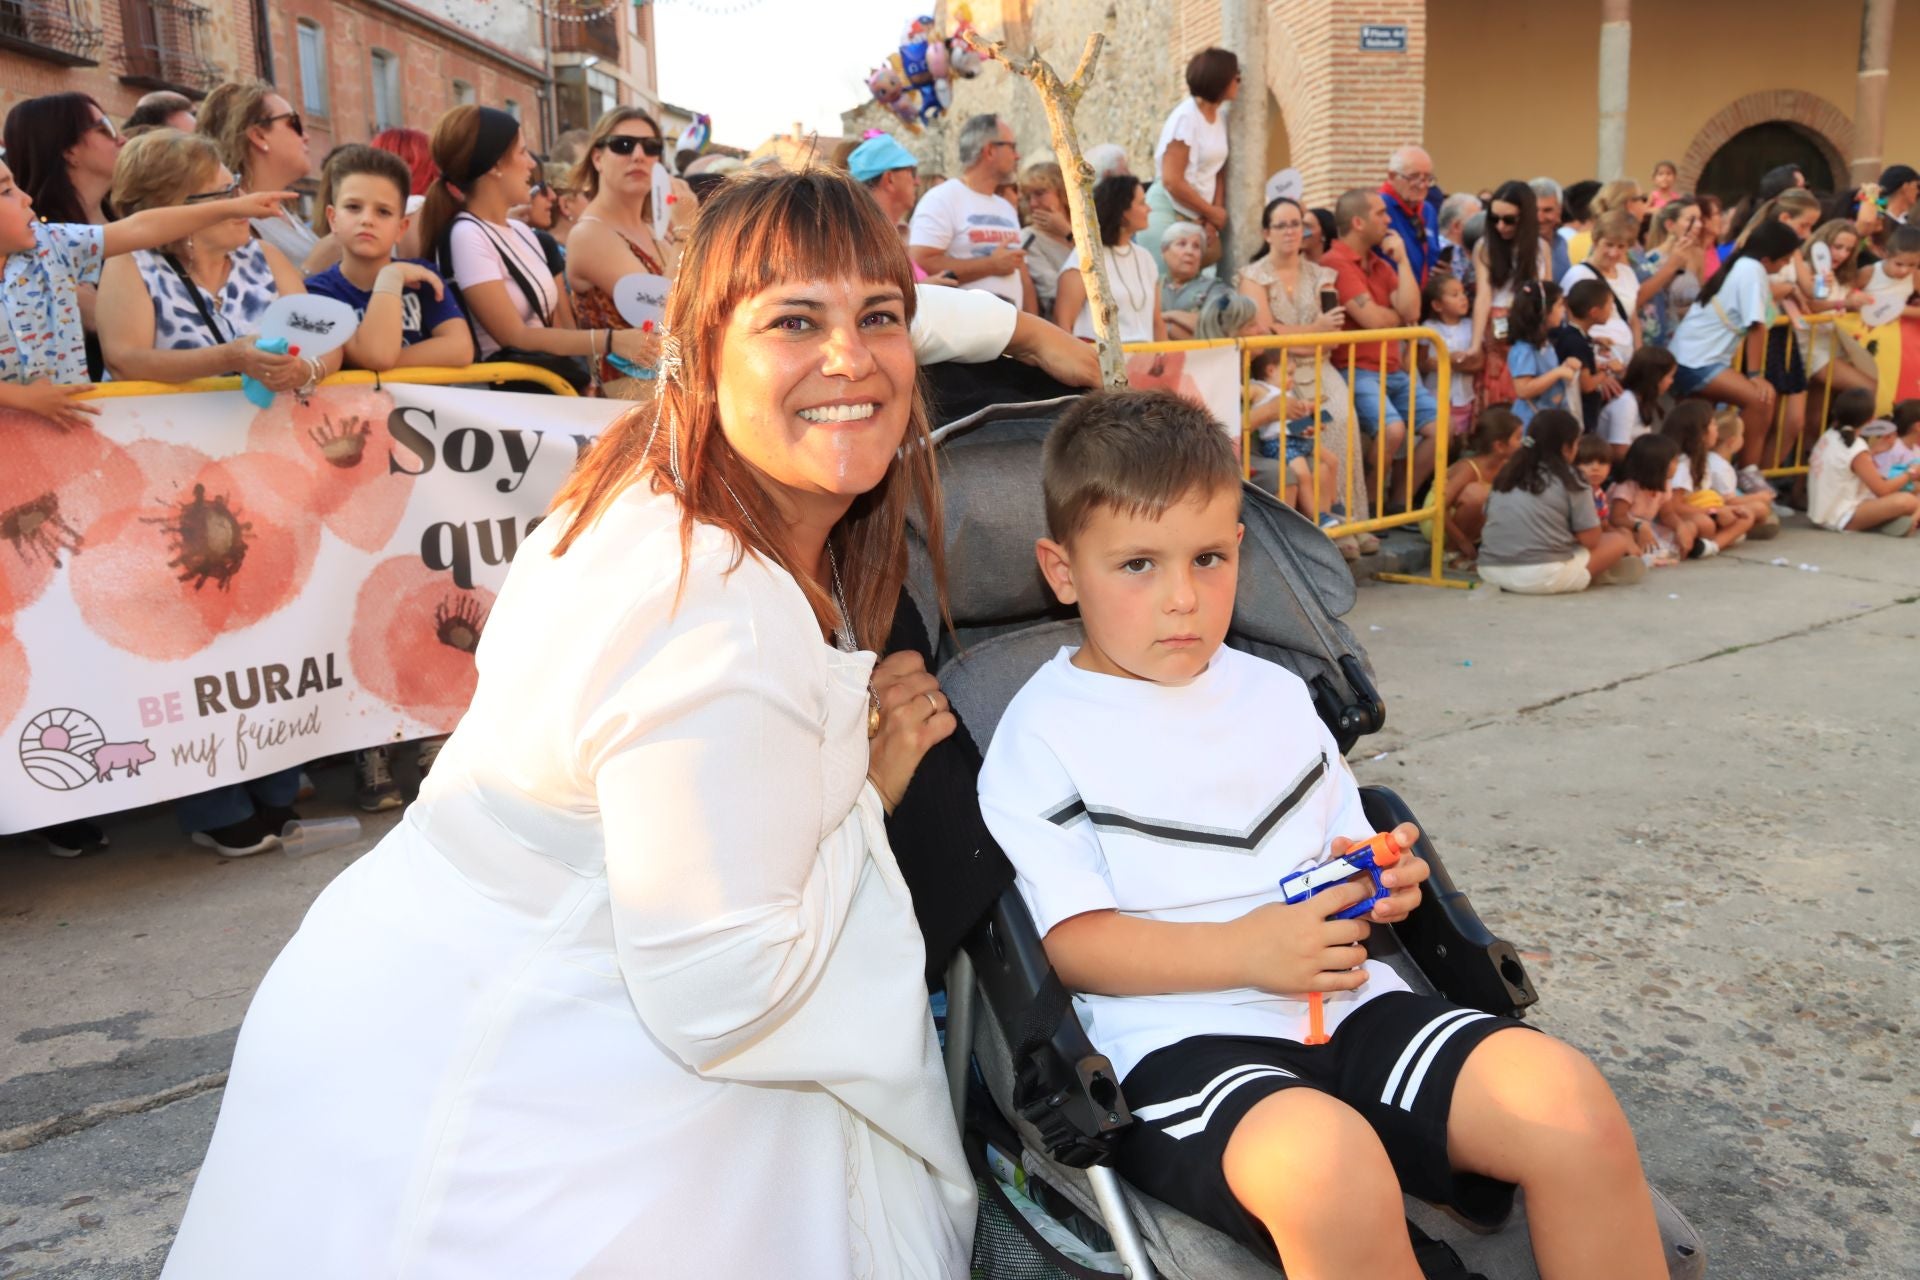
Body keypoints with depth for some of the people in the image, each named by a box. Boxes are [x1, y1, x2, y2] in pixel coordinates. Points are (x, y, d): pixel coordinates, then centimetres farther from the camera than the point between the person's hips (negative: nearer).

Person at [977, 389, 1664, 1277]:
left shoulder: (1276, 695, 15)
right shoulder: (1043, 737, -3)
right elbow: (1068, 941, -9)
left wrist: (1378, 885, 1)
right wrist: (1242, 951, -19)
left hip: (1344, 1003, 6)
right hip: (1176, 1040, -5)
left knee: (1570, 1103, -15)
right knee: (1329, 1163, -36)